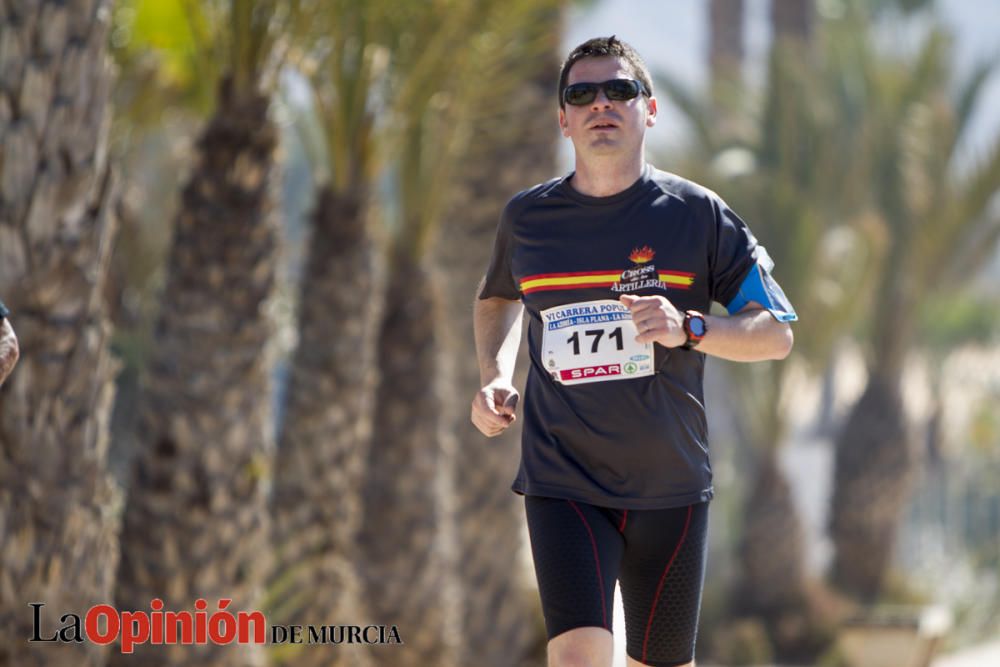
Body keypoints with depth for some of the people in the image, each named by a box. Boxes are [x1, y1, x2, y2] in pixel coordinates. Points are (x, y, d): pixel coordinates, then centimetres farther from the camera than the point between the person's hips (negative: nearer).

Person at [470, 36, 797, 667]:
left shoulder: (696, 213, -2)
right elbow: (498, 296, 27)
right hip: (562, 485, 0)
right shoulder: (526, 217, 5)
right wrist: (495, 377, 8)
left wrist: (688, 328, -19)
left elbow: (777, 334, -1)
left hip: (670, 489, 0)